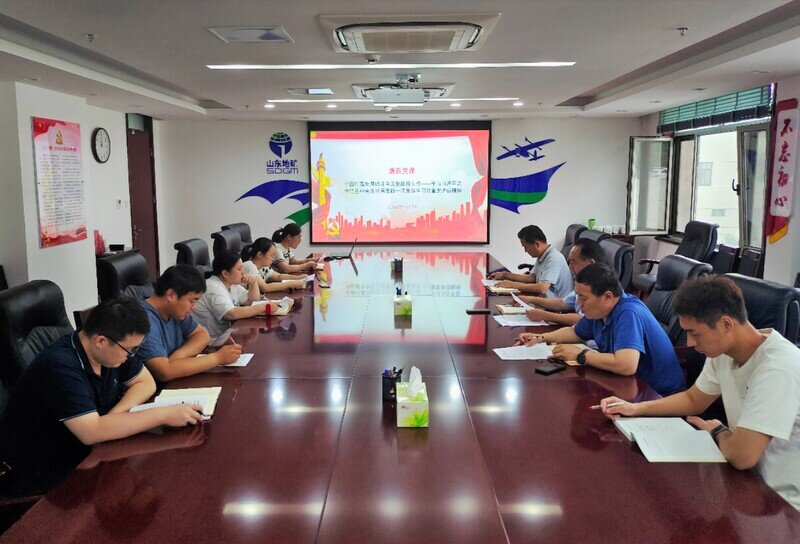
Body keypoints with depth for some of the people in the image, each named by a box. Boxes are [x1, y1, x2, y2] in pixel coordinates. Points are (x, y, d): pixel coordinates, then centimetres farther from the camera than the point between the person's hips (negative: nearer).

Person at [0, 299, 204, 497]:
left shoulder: (115, 348, -6)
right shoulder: (59, 366, -29)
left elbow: (146, 383, 3)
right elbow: (92, 432, -36)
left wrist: (111, 420, -15)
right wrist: (163, 414, -35)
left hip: (84, 453, 7)